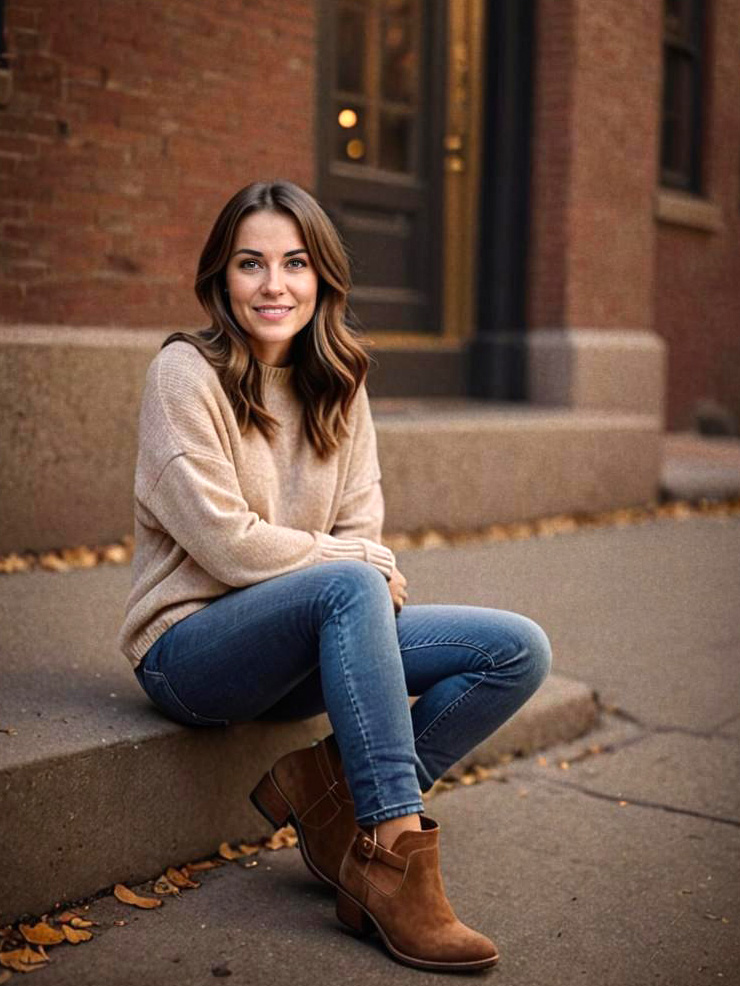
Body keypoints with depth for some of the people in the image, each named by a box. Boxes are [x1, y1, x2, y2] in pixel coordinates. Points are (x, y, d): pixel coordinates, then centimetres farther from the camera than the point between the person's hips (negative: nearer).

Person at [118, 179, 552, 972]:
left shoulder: (338, 384, 8)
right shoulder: (185, 373, -10)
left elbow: (361, 530, 7)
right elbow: (228, 544, -16)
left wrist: (369, 568, -16)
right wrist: (364, 566, -10)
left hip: (306, 645, 7)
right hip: (190, 649, -6)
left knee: (519, 652, -9)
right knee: (345, 587, -37)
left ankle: (334, 796, -13)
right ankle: (397, 855, -31)